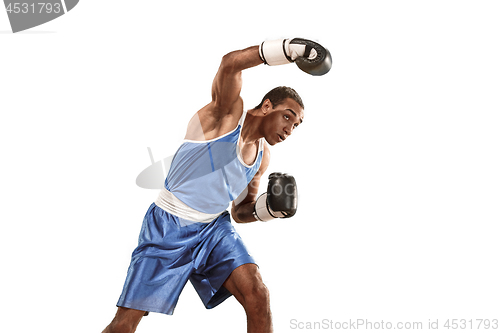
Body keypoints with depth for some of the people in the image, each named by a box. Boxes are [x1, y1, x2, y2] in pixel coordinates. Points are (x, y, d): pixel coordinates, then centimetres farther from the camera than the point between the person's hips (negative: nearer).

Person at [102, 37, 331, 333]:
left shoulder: (262, 156, 9)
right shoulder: (229, 110, -11)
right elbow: (230, 64, -32)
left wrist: (268, 208, -3)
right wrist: (290, 49, -37)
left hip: (215, 228, 6)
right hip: (169, 226, -6)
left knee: (257, 296, -14)